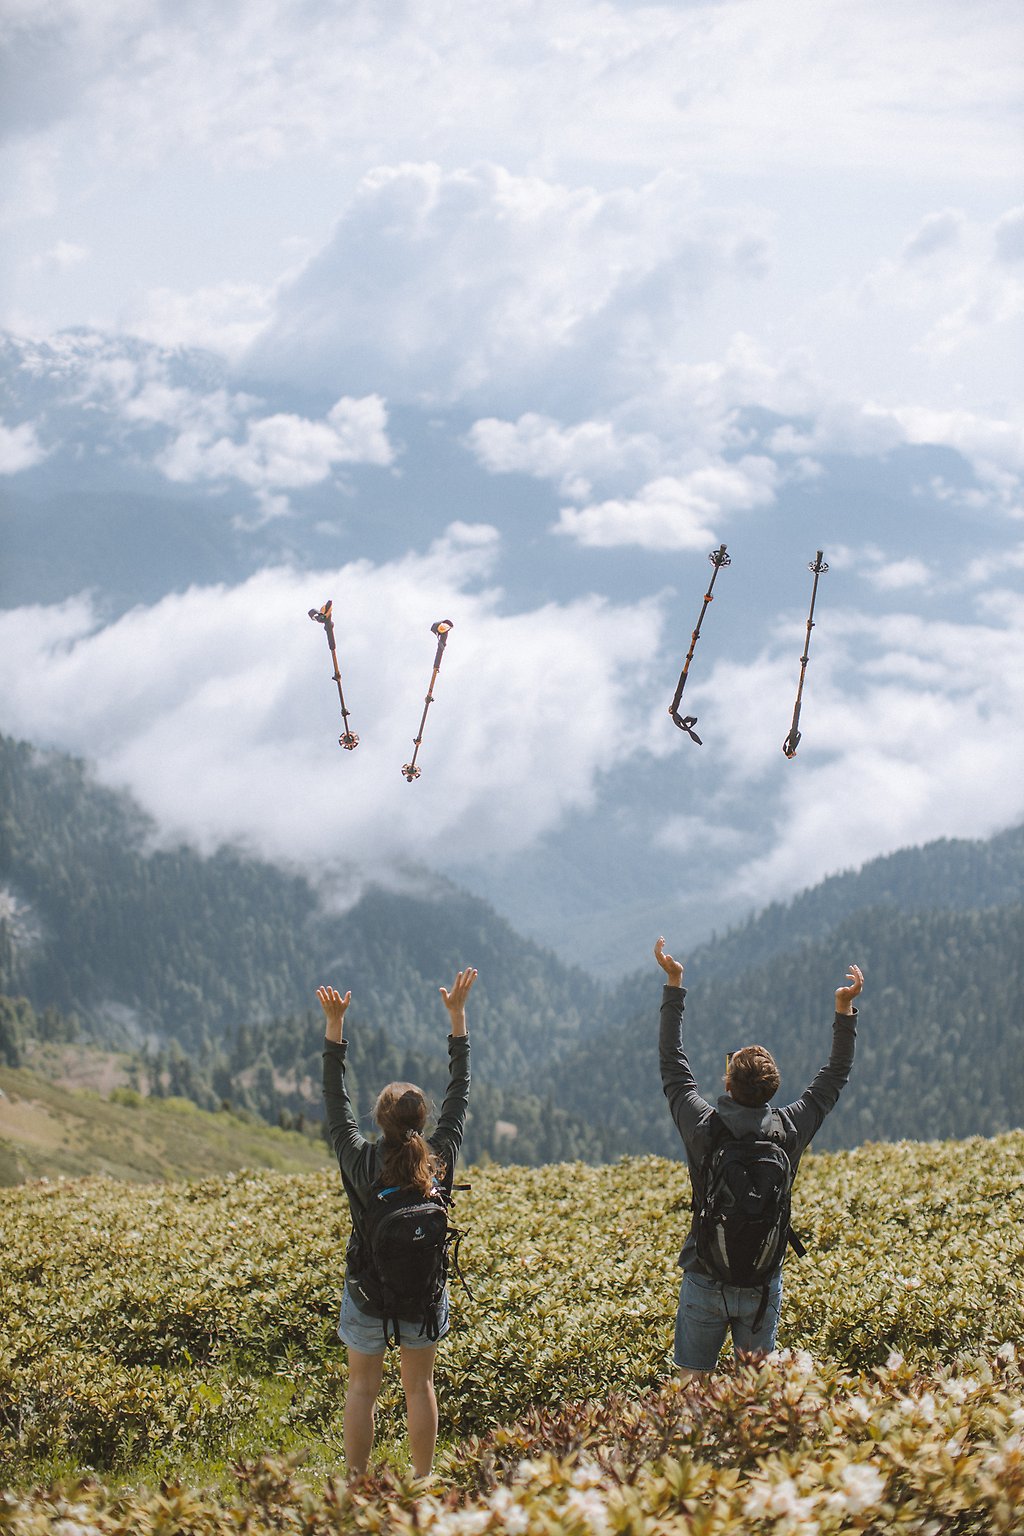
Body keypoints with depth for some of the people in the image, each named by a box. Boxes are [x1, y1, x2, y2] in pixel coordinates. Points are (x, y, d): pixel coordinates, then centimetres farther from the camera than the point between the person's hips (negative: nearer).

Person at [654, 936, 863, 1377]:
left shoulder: (703, 1127, -14)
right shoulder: (789, 1130, -10)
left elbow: (672, 1064, 0)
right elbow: (835, 1076, 5)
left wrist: (674, 985, 4)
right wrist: (845, 1008, 8)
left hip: (704, 1281, -2)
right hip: (763, 1284, 2)